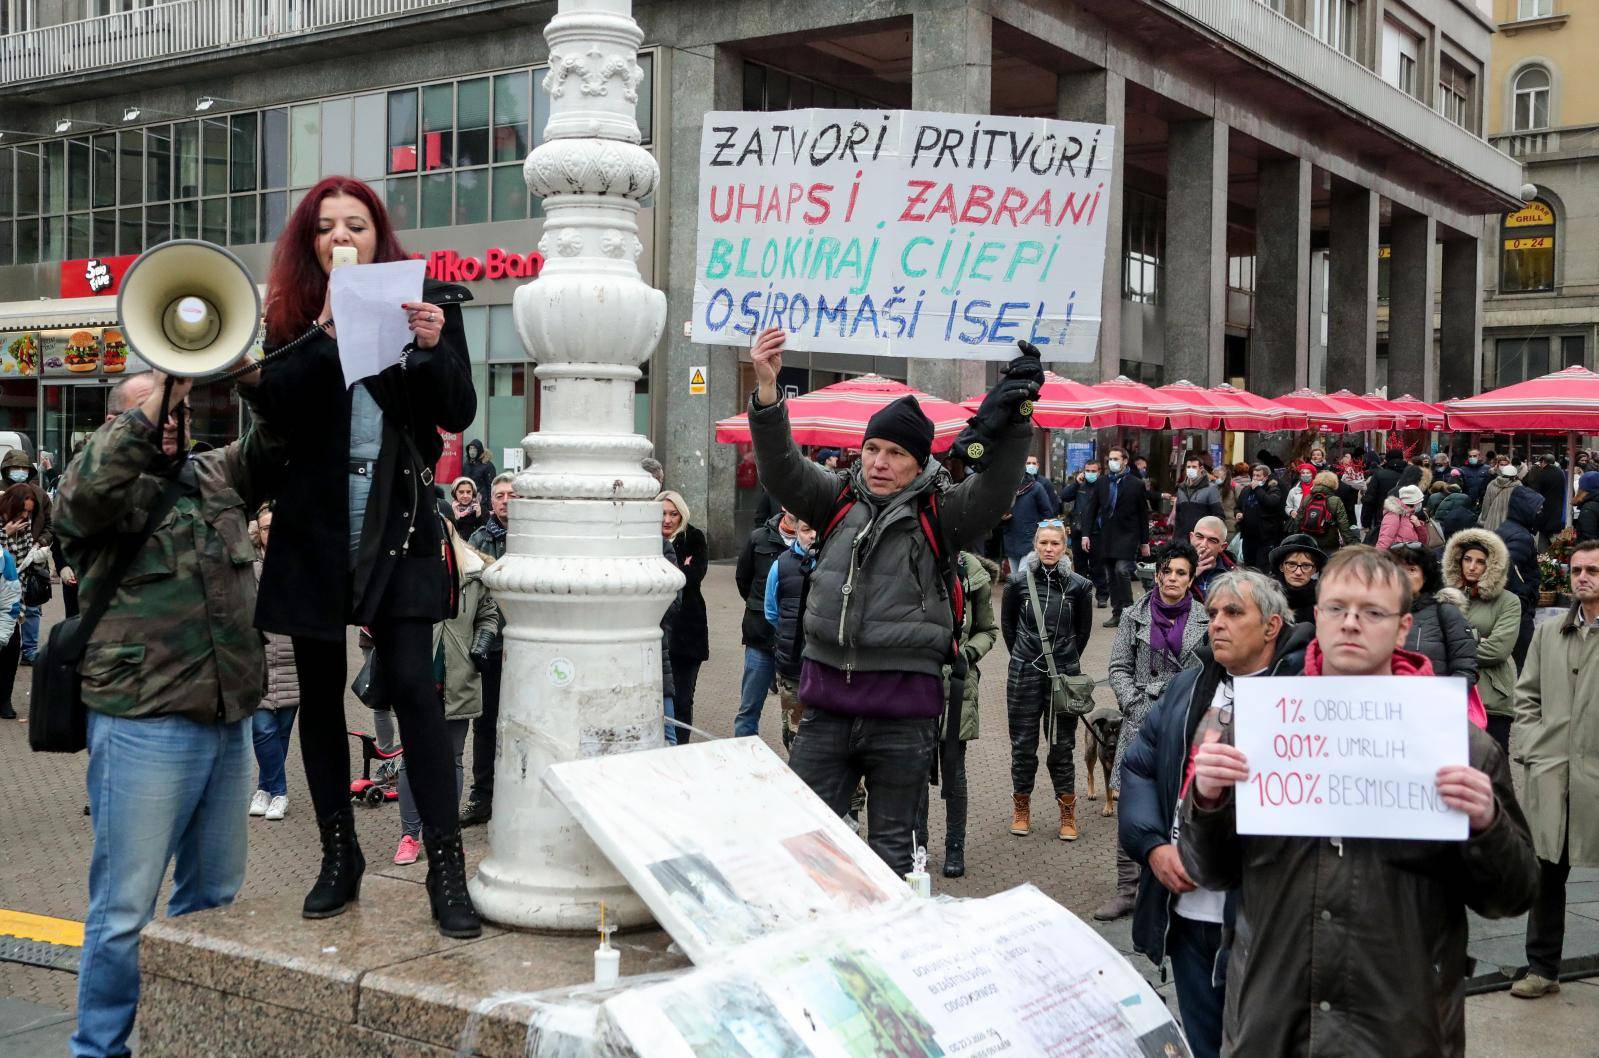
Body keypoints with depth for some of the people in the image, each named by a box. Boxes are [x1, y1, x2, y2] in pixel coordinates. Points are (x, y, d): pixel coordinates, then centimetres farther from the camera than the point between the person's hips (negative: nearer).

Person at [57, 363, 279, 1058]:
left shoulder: (217, 477, 15)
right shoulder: (106, 491, 0)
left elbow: (275, 441, 7)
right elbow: (89, 488, -22)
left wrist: (245, 374, -7)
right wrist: (148, 410, -18)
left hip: (229, 721, 6)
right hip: (142, 724, -6)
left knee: (214, 898, 17)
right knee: (125, 908, 0)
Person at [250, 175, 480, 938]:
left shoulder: (426, 300, 2)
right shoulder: (291, 315, 4)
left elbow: (459, 415, -3)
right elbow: (273, 408, -10)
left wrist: (433, 347, -20)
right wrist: (325, 332, -20)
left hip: (398, 526, -2)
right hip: (313, 528, 2)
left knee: (411, 685, -10)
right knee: (320, 694, 8)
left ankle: (446, 868, -5)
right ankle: (339, 859, 22)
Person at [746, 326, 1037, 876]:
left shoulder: (940, 513, -3)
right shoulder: (841, 499, 6)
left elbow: (994, 489, -19)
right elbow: (781, 468, -6)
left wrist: (1011, 421, -35)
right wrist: (767, 390, -22)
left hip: (903, 711, -3)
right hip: (828, 703, 3)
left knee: (891, 848, 10)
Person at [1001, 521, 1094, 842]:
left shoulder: (1078, 585, -3)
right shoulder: (1018, 581, -3)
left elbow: (1083, 629, 10)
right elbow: (1007, 625, 10)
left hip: (1064, 674, 0)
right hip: (1024, 674, 0)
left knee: (1062, 745, 4)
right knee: (1023, 744, 7)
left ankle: (1067, 813, 15)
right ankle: (1021, 808, 21)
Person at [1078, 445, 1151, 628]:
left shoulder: (1136, 484, 1)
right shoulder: (1100, 483, 9)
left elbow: (1143, 514, 4)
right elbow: (1091, 509, 9)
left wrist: (1144, 541, 3)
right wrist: (1086, 534, 0)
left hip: (1127, 536, -4)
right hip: (1105, 536, 4)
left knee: (1122, 570, -18)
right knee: (1111, 577, 6)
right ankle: (1117, 613, 12)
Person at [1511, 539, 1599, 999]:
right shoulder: (1548, 633, 13)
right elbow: (1527, 696, 15)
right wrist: (1533, 747, 4)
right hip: (1550, 772, 4)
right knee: (1547, 873, 9)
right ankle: (1542, 968, 19)